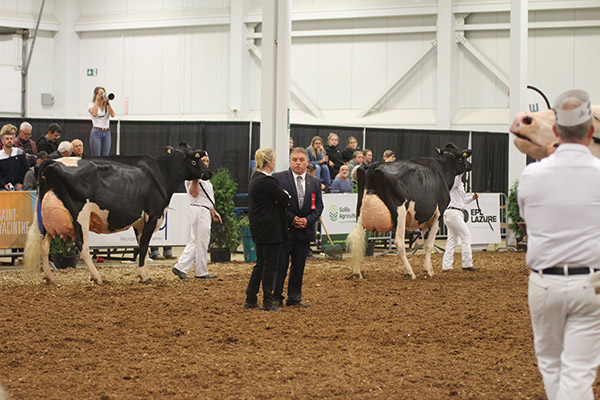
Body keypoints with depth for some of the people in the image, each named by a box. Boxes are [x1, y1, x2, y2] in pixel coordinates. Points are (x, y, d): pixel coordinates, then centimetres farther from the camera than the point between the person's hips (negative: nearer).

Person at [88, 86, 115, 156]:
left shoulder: (107, 106, 14)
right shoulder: (92, 105, 5)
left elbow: (112, 115, -4)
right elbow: (94, 114, -17)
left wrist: (108, 103, -9)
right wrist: (97, 100, -9)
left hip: (106, 133, 4)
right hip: (96, 132, -4)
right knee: (96, 158, -9)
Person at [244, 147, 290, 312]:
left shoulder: (255, 179, 13)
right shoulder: (266, 181, -19)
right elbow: (285, 200, -16)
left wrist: (279, 197, -5)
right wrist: (284, 195, 4)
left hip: (258, 228, 10)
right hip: (269, 229, -10)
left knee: (261, 263, 15)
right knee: (270, 264, -2)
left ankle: (250, 299, 17)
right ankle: (268, 302, 3)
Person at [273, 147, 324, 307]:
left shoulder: (315, 182, 10)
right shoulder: (279, 178, -3)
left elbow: (318, 206, 9)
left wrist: (308, 220, -8)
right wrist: (291, 219, -13)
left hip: (305, 230, 4)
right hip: (284, 229, -4)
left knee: (299, 266, 9)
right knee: (280, 265, -2)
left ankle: (294, 297, 17)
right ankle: (276, 297, 7)